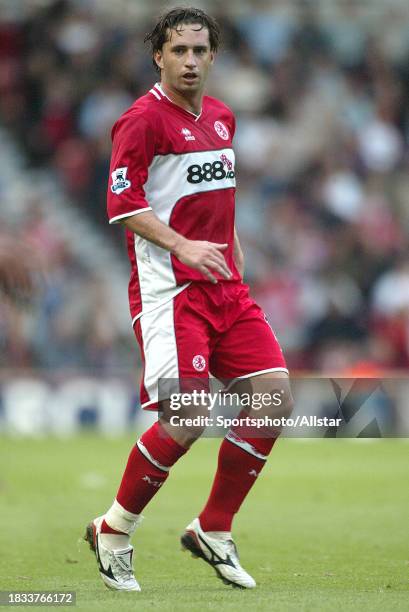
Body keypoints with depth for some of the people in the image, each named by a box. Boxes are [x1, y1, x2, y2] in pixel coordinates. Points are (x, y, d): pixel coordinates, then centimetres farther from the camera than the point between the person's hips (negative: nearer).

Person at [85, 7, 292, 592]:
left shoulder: (221, 117, 16)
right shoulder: (143, 119, -8)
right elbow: (122, 202, -13)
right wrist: (182, 245, -23)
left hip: (226, 288, 8)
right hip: (169, 289, -8)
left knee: (274, 398, -4)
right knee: (187, 420, -16)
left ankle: (213, 531, 11)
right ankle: (113, 533, 5)